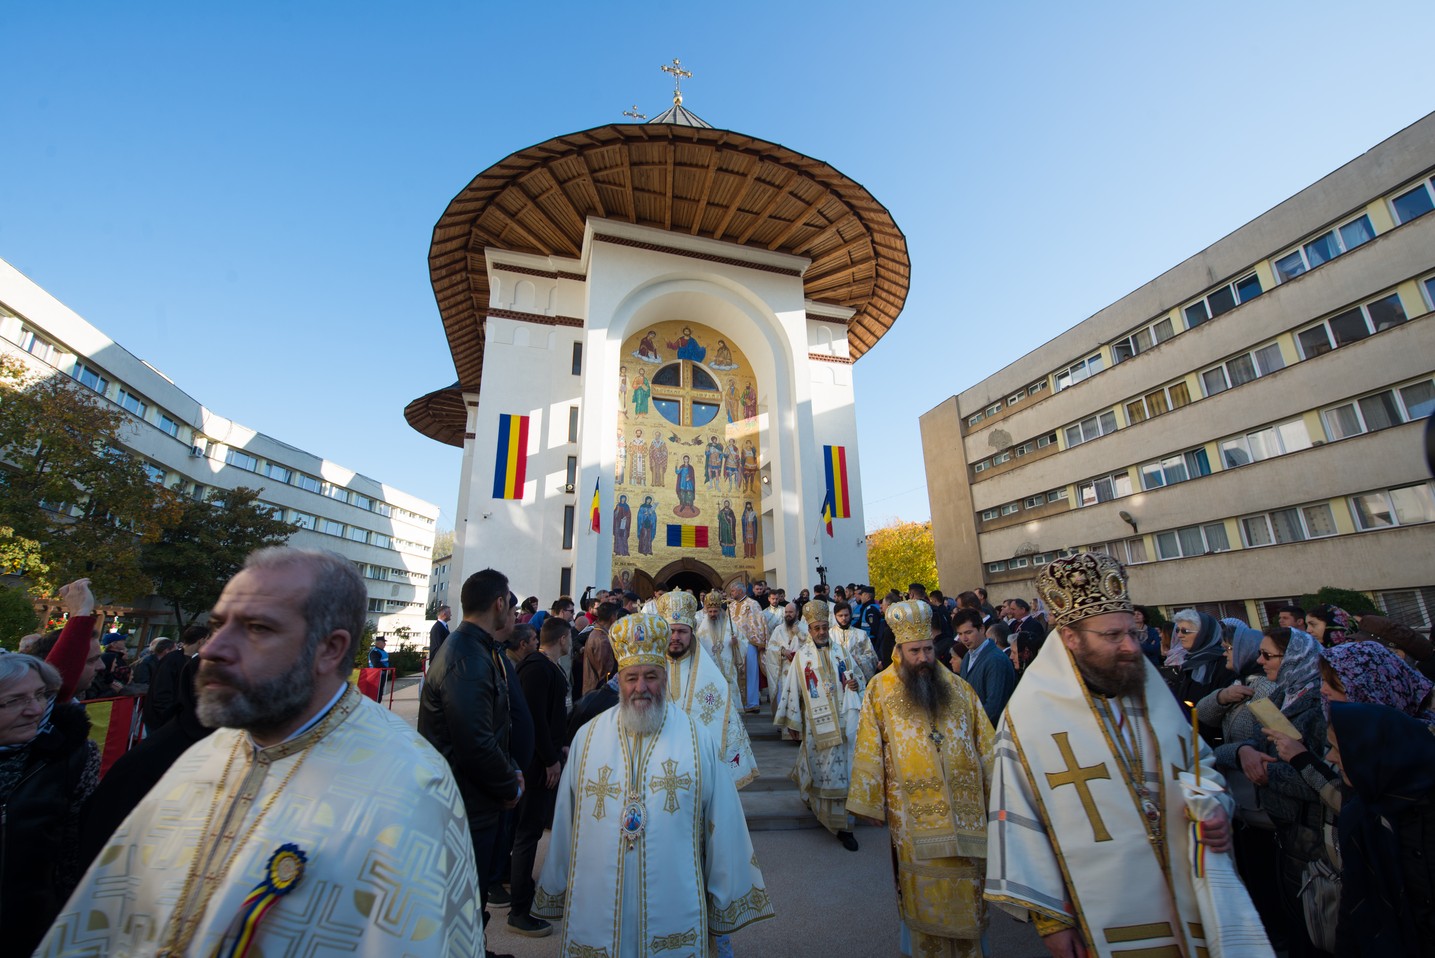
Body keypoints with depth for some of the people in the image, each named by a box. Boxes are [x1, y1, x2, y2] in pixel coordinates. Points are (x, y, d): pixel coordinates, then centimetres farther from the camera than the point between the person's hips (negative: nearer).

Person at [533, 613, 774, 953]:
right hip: (597, 907, 2)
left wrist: (727, 899, 1)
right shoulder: (588, 736, -2)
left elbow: (722, 825, -2)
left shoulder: (697, 738, -7)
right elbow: (565, 822, 6)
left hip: (675, 907, -1)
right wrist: (556, 890, 11)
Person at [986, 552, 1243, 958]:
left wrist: (1214, 806, -9)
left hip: (1187, 902, 5)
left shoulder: (1154, 693, -1)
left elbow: (1198, 762, 12)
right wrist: (1050, 916, -10)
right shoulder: (1028, 714, -17)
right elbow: (1017, 820, -13)